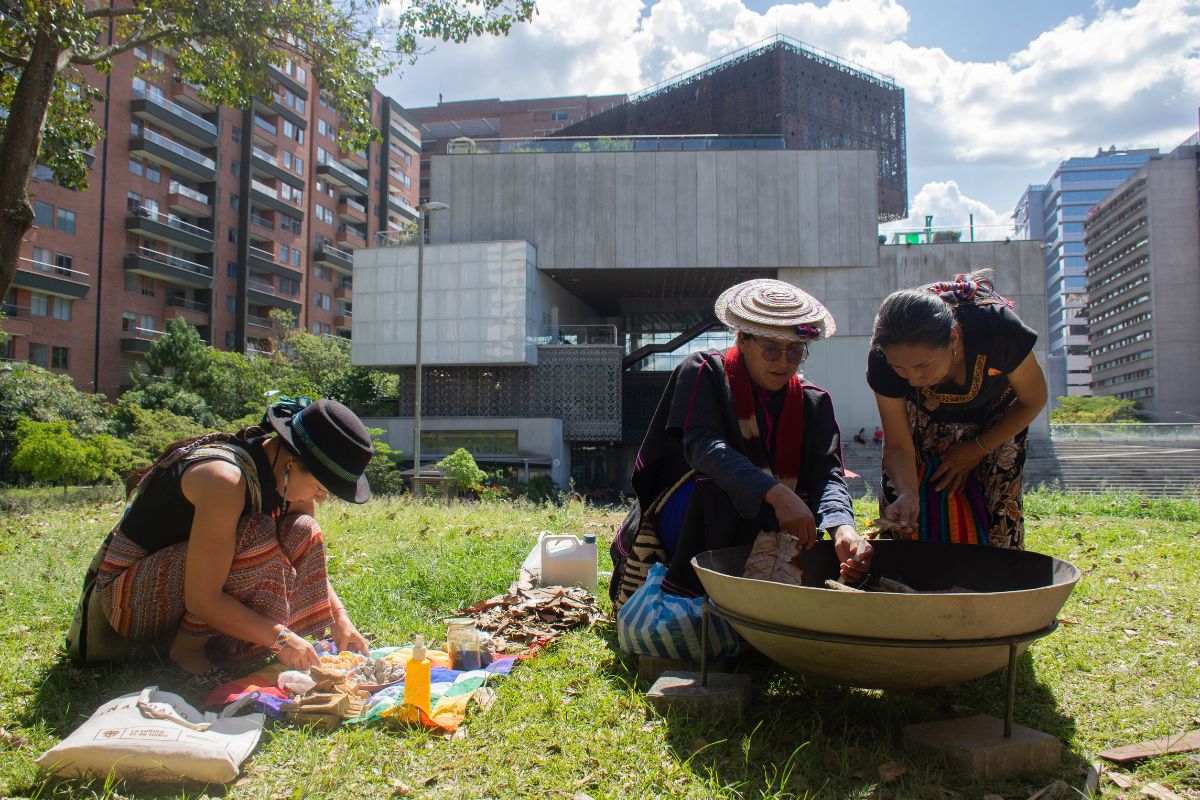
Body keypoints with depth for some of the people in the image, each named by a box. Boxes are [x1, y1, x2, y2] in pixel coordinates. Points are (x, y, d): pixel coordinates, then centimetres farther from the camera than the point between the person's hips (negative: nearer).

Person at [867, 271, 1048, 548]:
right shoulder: (884, 360, -33)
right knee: (904, 519, -5)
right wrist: (907, 493, -39)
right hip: (926, 424, 1)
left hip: (995, 425, 0)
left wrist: (976, 450, -15)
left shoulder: (996, 328, -37)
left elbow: (1033, 401, -14)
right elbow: (898, 446, -20)